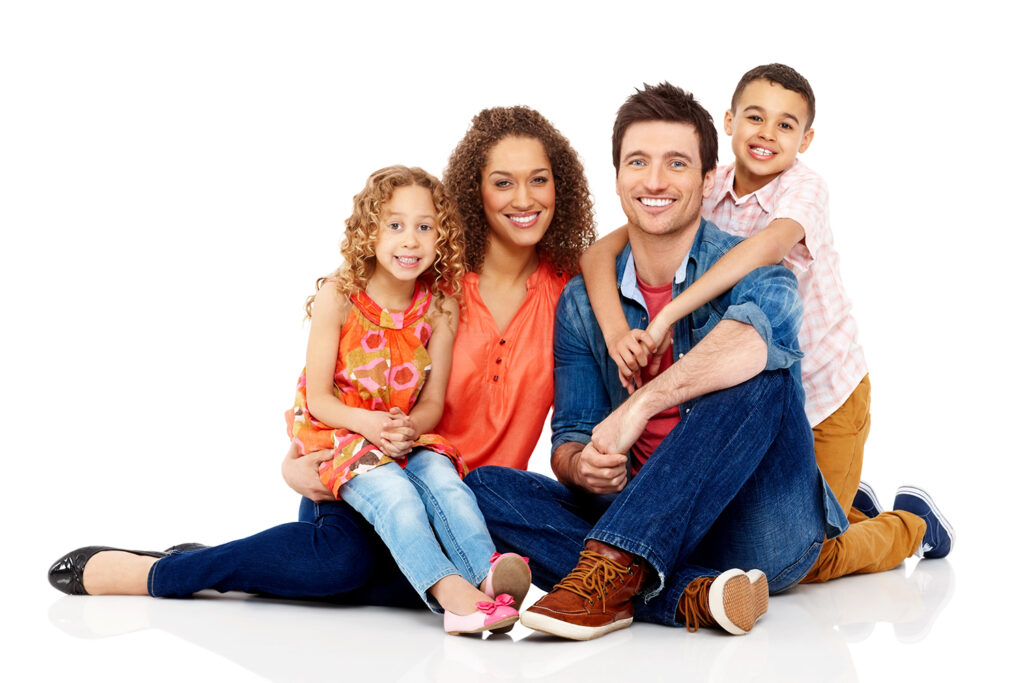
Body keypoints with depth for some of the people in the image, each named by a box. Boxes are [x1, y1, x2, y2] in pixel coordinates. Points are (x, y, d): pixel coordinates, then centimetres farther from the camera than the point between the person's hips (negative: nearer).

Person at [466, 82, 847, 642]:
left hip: (760, 530, -4)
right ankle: (687, 594, -35)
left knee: (762, 375, -29)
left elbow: (748, 344, -30)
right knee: (485, 488, -15)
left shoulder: (750, 270, -4)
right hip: (654, 528, 4)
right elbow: (569, 436, 7)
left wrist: (638, 406, -32)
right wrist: (580, 466, -17)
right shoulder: (582, 301, 10)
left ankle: (613, 568, -35)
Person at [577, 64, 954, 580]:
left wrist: (664, 319, -51)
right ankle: (852, 508, 39)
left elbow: (768, 245, -44)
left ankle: (912, 522, 25)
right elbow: (600, 253, -19)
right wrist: (616, 333, -38)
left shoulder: (804, 188, -21)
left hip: (826, 390, -4)